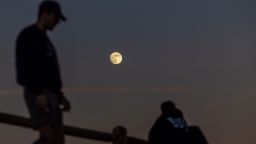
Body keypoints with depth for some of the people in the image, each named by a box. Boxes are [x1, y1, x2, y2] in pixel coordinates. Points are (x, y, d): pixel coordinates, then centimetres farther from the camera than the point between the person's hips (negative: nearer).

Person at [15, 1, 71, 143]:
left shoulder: (45, 39, 24)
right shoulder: (28, 35, -5)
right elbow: (27, 67, -17)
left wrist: (60, 96, 19)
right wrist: (38, 93, -26)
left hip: (50, 94, 10)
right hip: (38, 94, -10)